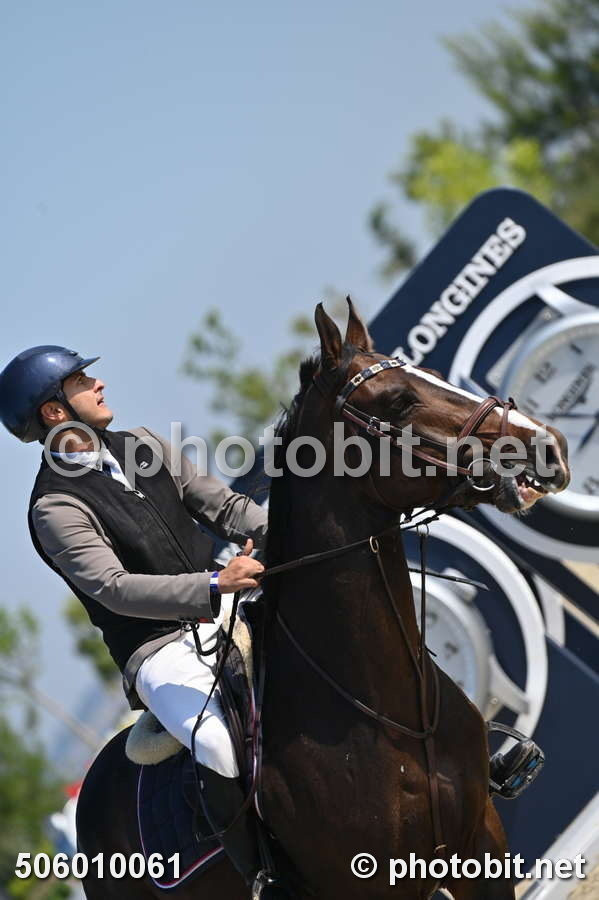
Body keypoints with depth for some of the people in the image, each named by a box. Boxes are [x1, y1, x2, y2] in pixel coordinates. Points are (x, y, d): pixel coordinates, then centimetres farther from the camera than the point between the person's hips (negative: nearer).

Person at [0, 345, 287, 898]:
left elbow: (222, 506, 12)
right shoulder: (56, 509, -12)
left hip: (224, 615, 7)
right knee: (223, 748, -32)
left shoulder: (142, 446, 10)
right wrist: (214, 585, -35)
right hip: (161, 651, -7)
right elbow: (115, 588, -23)